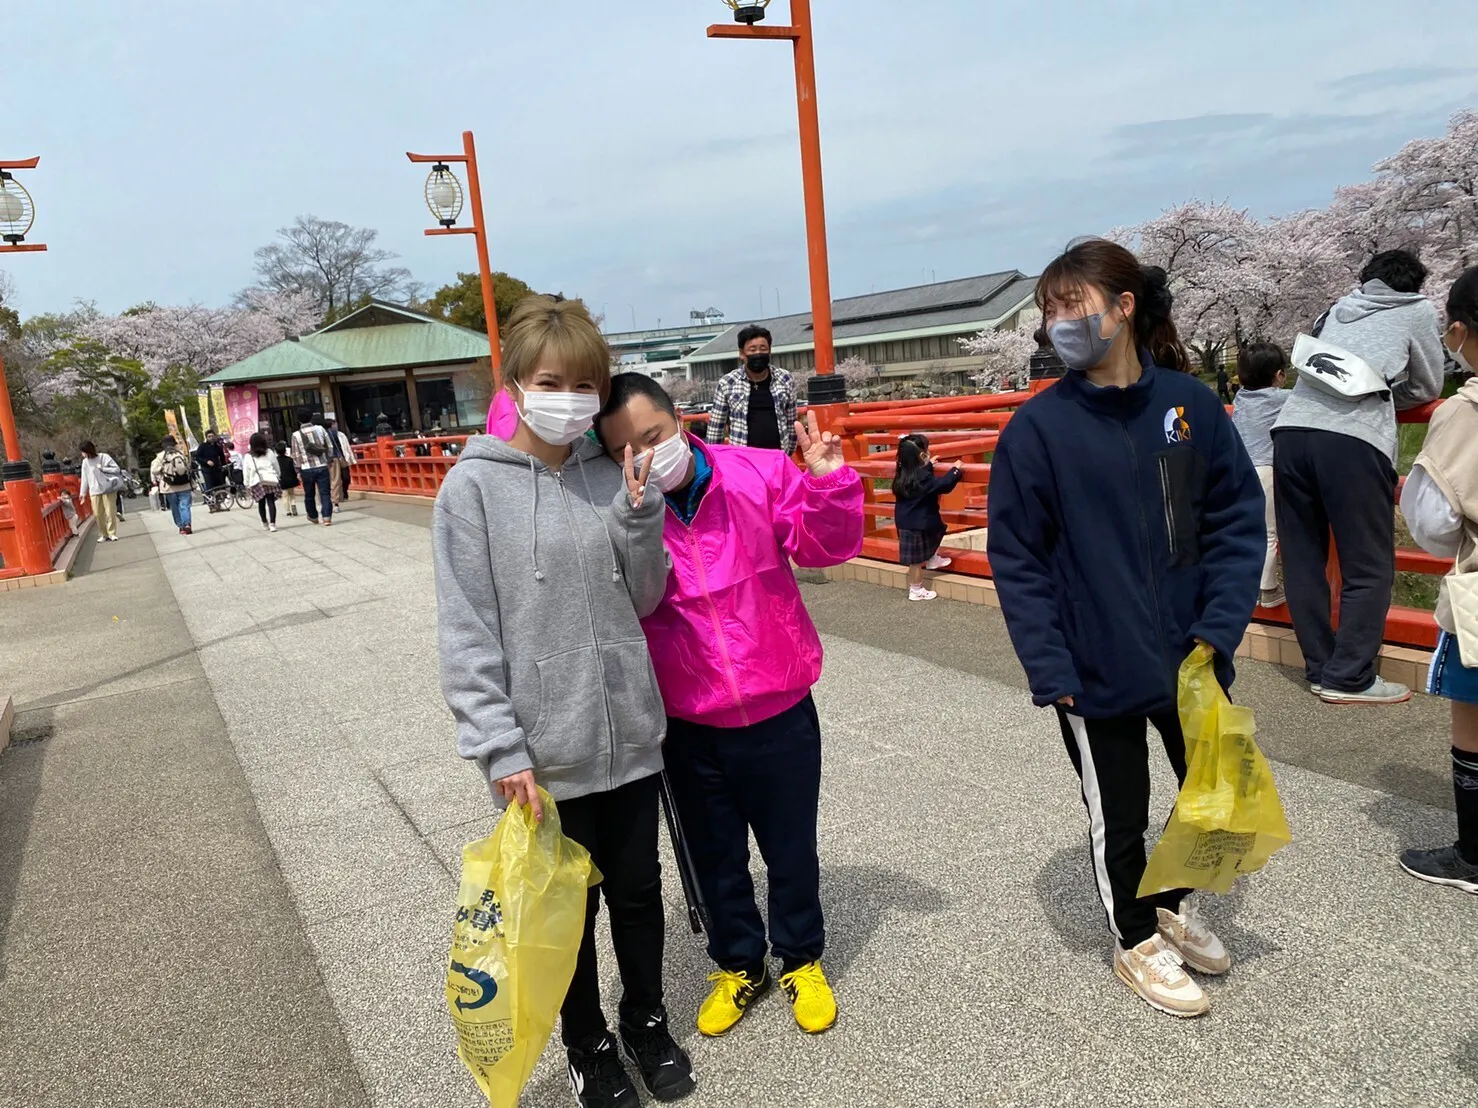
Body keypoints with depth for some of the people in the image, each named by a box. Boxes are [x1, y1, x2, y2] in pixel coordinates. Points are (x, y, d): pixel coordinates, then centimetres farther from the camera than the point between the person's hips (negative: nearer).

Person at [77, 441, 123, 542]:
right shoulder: (85, 462, 5)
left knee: (110, 513, -3)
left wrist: (103, 468, -11)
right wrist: (83, 492, 7)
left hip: (108, 489, -3)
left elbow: (117, 469, -5)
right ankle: (103, 535, 11)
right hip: (94, 491, 3)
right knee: (98, 514, 1)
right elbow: (85, 478, 8)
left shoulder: (104, 457, -4)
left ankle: (112, 533, 6)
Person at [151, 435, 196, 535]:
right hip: (184, 485, 1)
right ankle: (187, 525, -18)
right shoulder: (182, 453, 2)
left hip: (169, 488, -1)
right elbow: (189, 467, 9)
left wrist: (156, 482, 11)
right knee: (184, 506, -2)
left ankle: (181, 526, 14)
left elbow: (154, 471, -4)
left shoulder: (160, 456, -5)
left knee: (175, 508, 11)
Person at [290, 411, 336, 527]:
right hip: (322, 466, 1)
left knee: (309, 495, 16)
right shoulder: (320, 429, 0)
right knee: (325, 493, 0)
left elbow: (296, 454, -1)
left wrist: (298, 471, 6)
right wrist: (329, 460, 15)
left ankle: (313, 516, 29)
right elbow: (330, 446, 3)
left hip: (307, 469, 0)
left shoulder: (296, 435, -4)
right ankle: (327, 517, -10)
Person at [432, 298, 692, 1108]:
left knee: (638, 889, 19)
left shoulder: (610, 476, 1)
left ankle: (646, 1022, 44)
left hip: (628, 731, 4)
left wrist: (639, 513, -11)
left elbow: (642, 599, 4)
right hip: (542, 750, -3)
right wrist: (499, 747, -15)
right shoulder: (474, 486, -9)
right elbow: (467, 633, -11)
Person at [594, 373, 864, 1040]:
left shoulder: (759, 474, -11)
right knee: (715, 858, 20)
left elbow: (826, 546, -7)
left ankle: (802, 959, 44)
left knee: (791, 849, 18)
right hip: (688, 728, 1)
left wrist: (826, 483, -25)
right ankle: (739, 965, 45)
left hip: (778, 712, -1)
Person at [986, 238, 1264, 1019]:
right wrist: (1050, 668, -16)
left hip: (1190, 656, 4)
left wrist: (1219, 627, -10)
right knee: (1119, 814, 14)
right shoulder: (1037, 427, -12)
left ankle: (1177, 902, 49)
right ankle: (1135, 939, 40)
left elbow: (1238, 517, 0)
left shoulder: (1188, 401, -4)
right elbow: (1016, 559, -11)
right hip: (1096, 670, -3)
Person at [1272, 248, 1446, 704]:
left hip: (1290, 430, 5)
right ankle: (1349, 678, 0)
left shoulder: (1338, 308, 29)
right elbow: (1429, 387, 25)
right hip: (1352, 440, -5)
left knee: (1302, 561, 9)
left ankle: (1320, 669, 14)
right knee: (1370, 568, 2)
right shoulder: (1418, 311, 18)